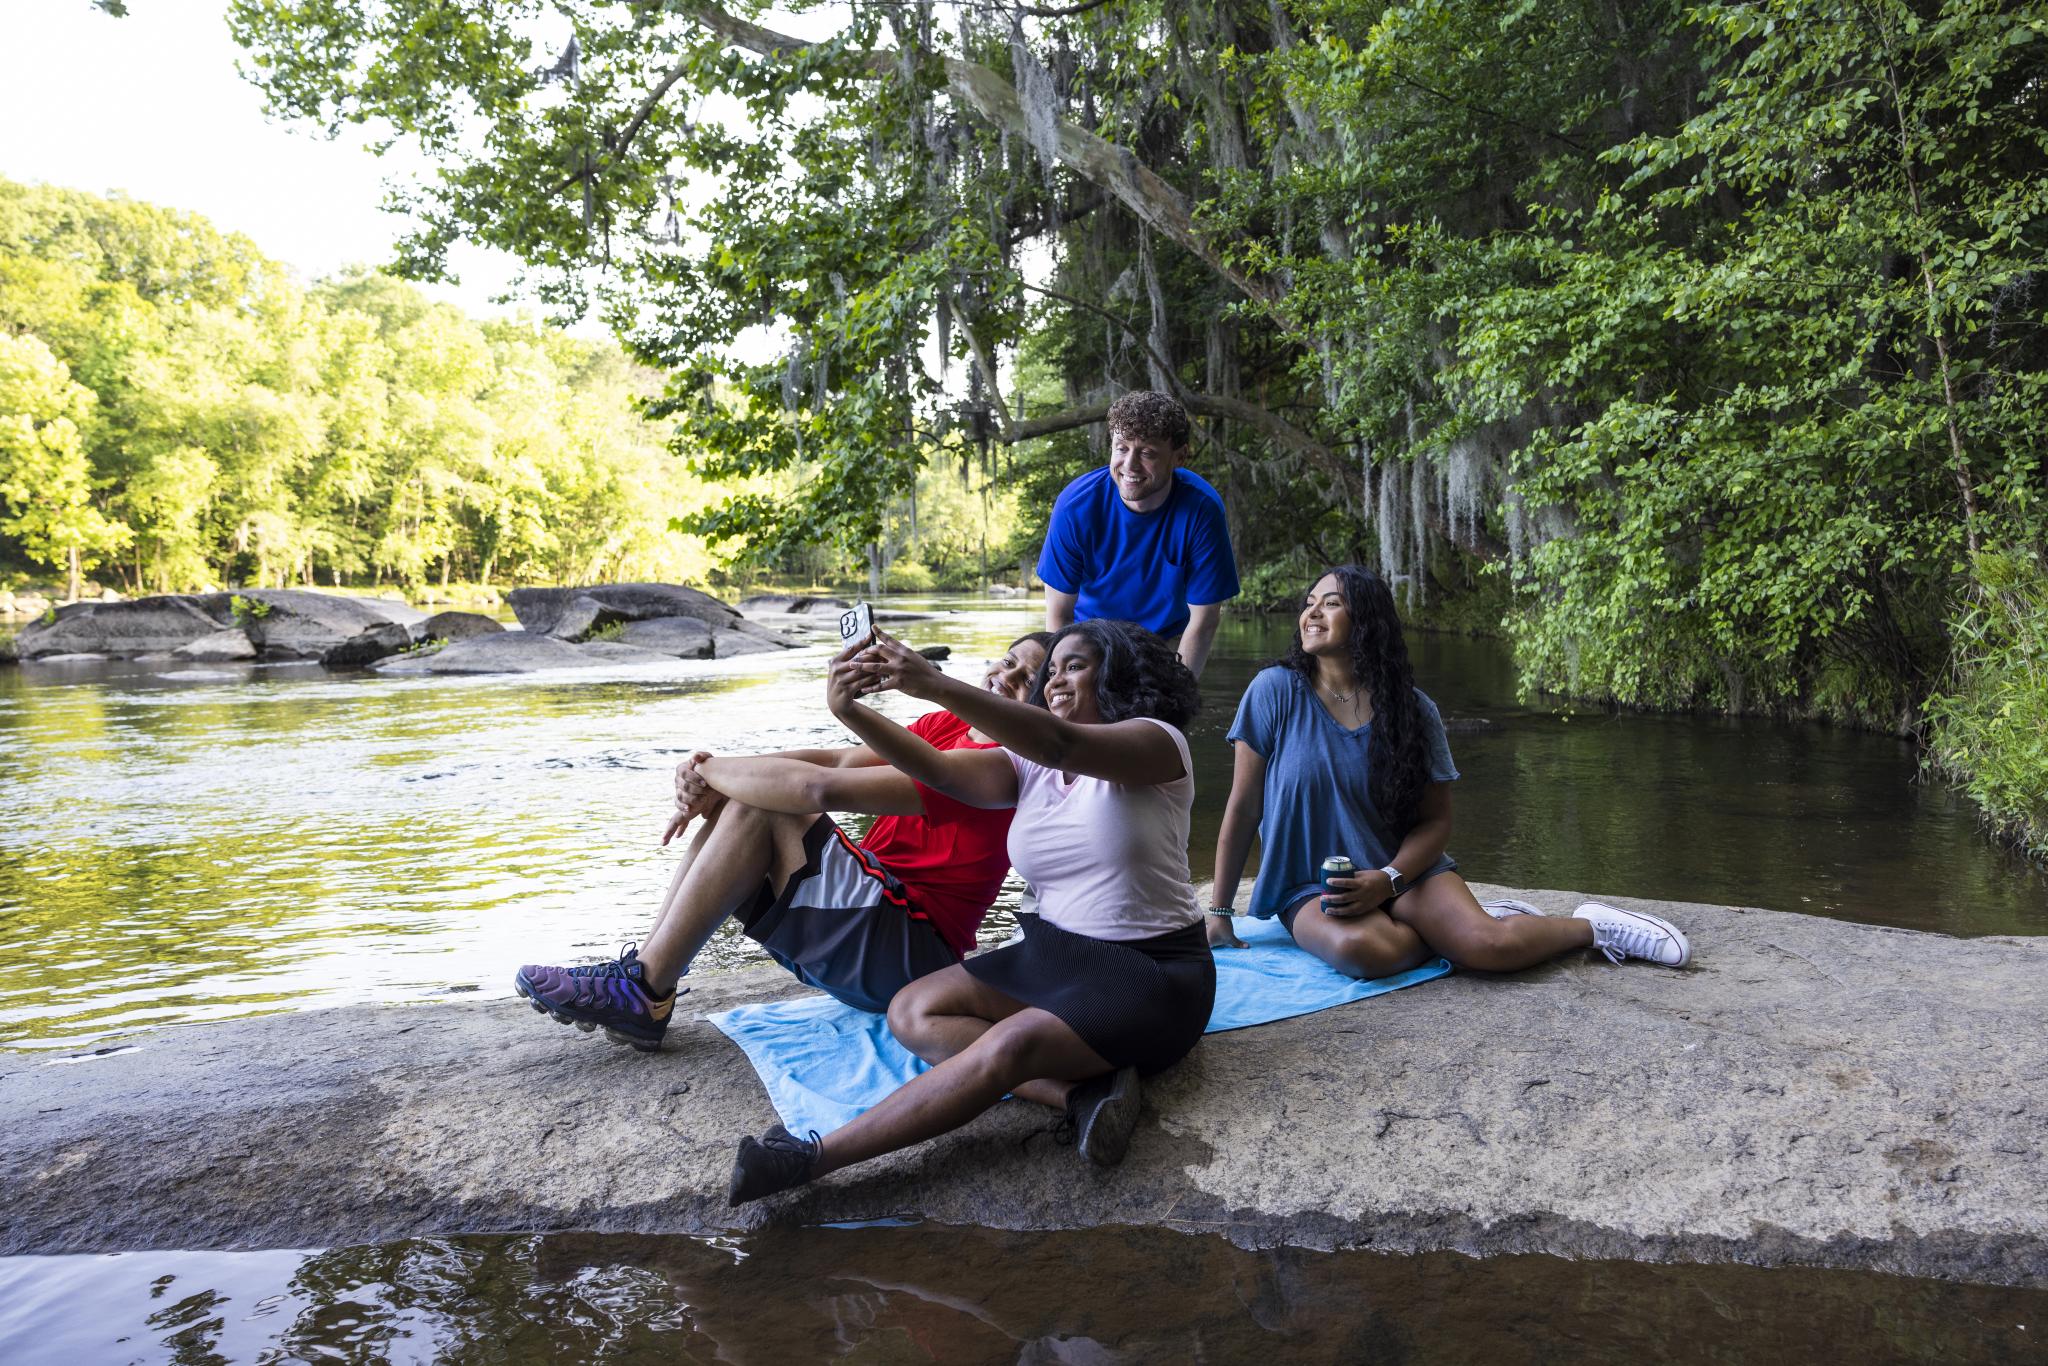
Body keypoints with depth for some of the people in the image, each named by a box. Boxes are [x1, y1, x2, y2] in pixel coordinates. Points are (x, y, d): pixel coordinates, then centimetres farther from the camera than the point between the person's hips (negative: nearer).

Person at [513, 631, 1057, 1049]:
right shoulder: (945, 725, 14)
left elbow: (824, 787, -23)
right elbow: (839, 759, 5)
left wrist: (705, 769, -11)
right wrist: (716, 777, -10)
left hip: (903, 953, -9)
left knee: (761, 804, -18)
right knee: (742, 797, 0)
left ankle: (646, 990, -14)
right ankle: (644, 974, -5)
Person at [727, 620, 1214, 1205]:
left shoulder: (1157, 743, -10)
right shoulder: (1029, 767, 9)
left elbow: (1060, 742, -30)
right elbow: (936, 767, -8)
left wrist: (934, 686, -40)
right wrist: (849, 710, -26)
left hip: (1152, 974, -8)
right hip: (1051, 954, 8)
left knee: (1009, 1045, -32)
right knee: (912, 1012, -10)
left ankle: (812, 1156, -33)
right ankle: (1081, 1089, -26)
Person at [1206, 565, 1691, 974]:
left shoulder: (1412, 708, -3)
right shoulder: (1275, 691, -9)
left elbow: (1436, 820, 1)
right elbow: (1242, 809, -6)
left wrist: (1388, 880, -19)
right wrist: (1219, 914, -5)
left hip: (1403, 869, 2)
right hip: (1308, 887, -1)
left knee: (1489, 946, -24)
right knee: (1361, 948, -36)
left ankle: (1592, 925, 8)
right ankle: (1446, 931, -4)